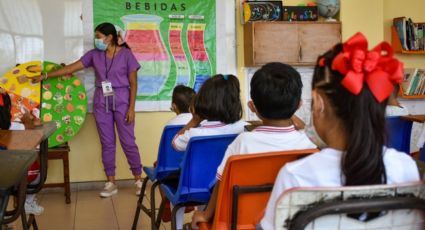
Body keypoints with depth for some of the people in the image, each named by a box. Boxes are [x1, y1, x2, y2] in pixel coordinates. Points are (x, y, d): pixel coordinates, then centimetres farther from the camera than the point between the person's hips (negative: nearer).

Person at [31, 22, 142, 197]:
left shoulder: (126, 54, -6)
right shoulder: (94, 55, 5)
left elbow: (133, 83, -6)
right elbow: (71, 68, 6)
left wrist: (131, 107, -11)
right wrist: (45, 76, 3)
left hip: (121, 101, -4)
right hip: (101, 102, 4)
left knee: (128, 142, -2)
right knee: (107, 143, 6)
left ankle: (138, 180, 10)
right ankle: (111, 183, 14)